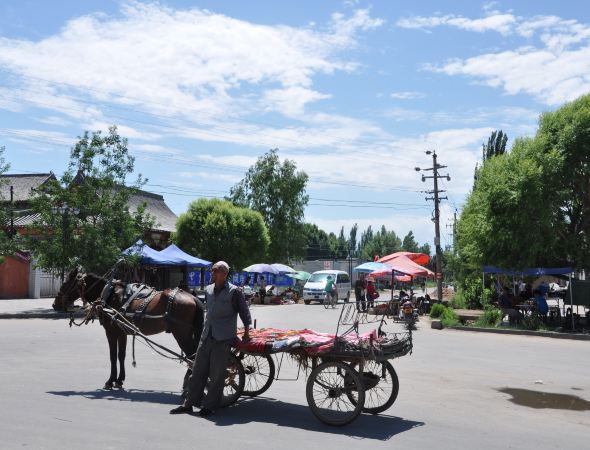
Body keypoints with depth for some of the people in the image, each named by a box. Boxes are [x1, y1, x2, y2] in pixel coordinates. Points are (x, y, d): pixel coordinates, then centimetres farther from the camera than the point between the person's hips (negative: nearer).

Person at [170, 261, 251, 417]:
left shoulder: (234, 291, -7)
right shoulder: (208, 290, 11)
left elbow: (244, 312, 0)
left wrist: (246, 332, 2)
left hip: (223, 339, -6)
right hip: (206, 336, 6)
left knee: (217, 375, 1)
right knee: (198, 370, 9)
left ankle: (210, 406, 11)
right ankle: (189, 403, 17)